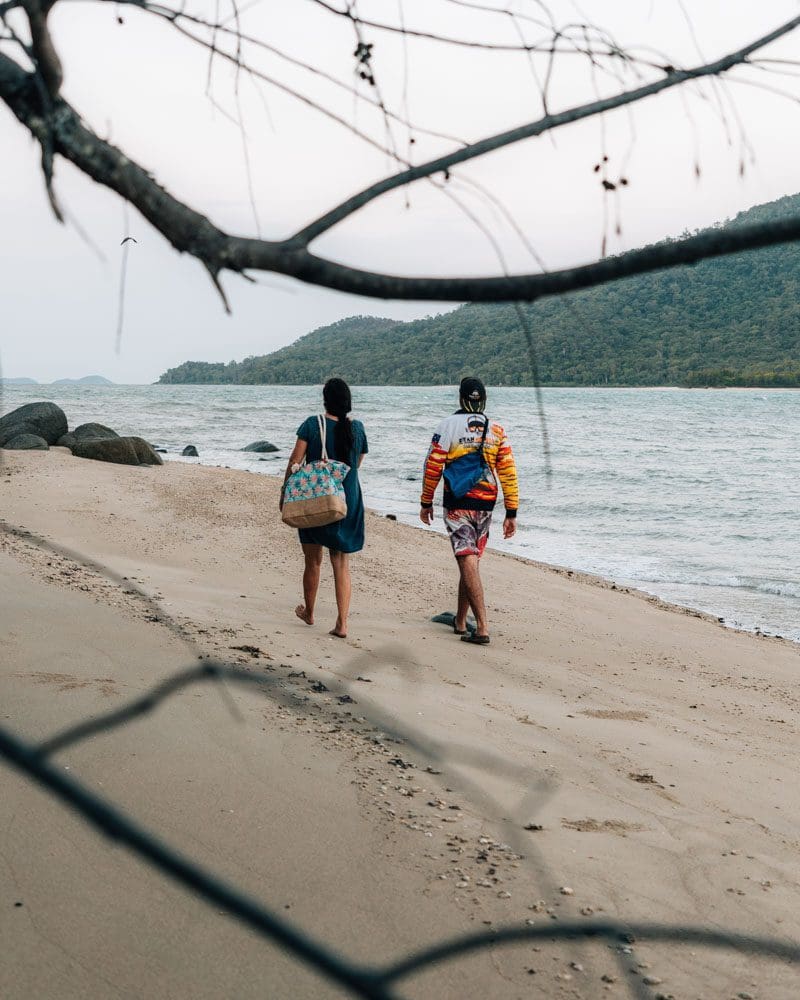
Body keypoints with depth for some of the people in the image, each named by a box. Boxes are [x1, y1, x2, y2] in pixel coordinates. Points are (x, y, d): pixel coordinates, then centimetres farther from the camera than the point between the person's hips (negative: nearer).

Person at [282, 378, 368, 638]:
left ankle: (308, 613, 33)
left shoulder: (313, 425, -10)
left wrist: (284, 492, -1)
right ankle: (342, 624, 1)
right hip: (348, 503, 2)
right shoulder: (357, 428, -2)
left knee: (313, 561, 14)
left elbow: (295, 461, -10)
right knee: (341, 564, 7)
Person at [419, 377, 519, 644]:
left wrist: (426, 503, 4)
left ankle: (482, 627, -17)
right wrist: (511, 513, 4)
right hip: (485, 505, 4)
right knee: (470, 561, 16)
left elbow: (433, 467, -6)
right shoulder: (497, 431, 4)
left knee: (468, 562, -8)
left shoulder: (448, 425, -5)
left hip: (457, 504, -4)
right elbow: (508, 473, 1)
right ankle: (460, 622, 26)